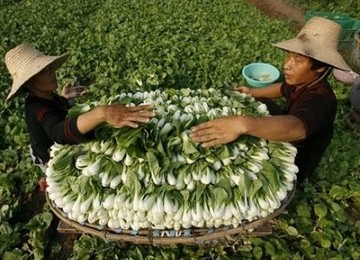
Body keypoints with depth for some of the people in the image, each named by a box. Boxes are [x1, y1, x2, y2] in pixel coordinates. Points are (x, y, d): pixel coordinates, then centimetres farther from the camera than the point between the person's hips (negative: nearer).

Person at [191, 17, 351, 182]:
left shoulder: (320, 100, -38)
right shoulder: (304, 82, -13)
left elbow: (296, 127, -61)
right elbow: (283, 89, 12)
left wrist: (243, 124, -76)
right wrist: (252, 92, 1)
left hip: (293, 163, -8)